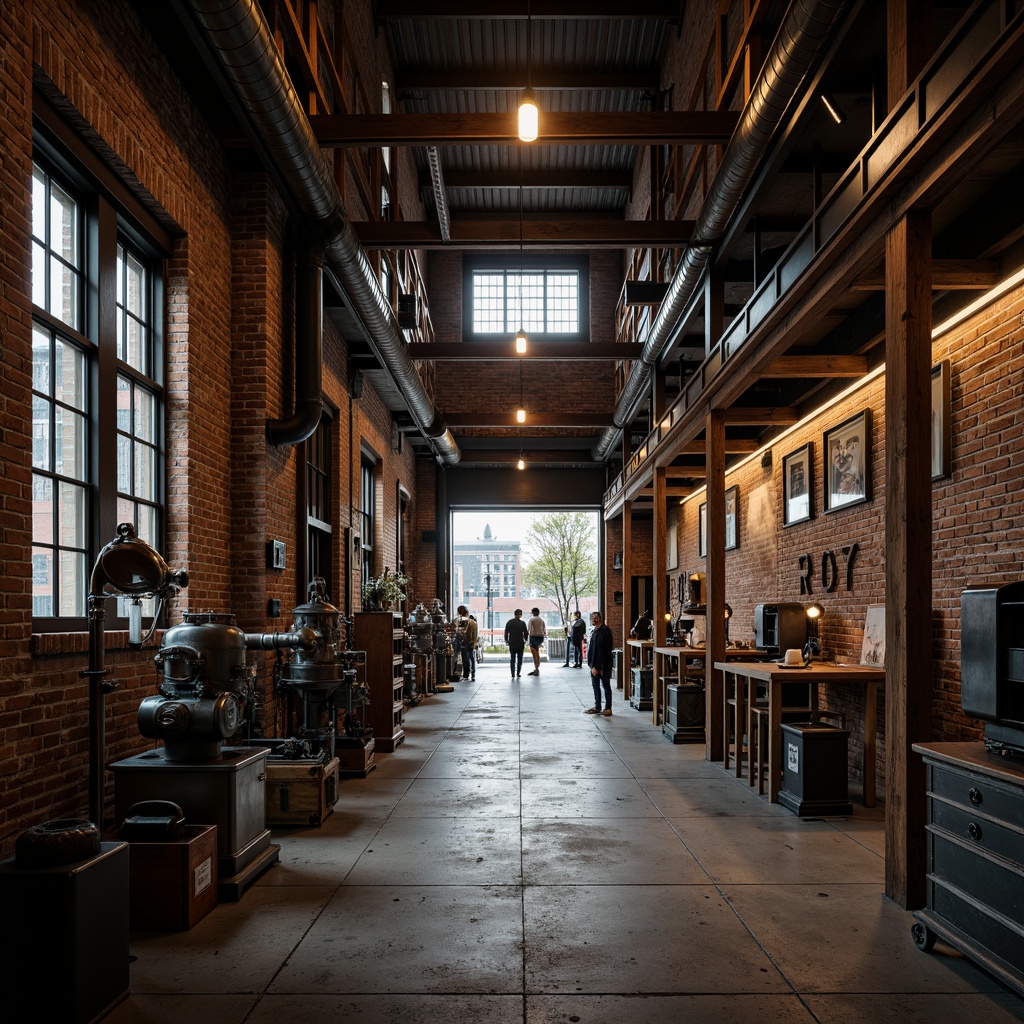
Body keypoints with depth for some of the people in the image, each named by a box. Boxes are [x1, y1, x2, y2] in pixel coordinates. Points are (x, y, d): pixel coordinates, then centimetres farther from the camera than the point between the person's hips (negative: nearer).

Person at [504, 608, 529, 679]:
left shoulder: (509, 622, -1)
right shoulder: (522, 623, -10)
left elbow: (506, 633, 2)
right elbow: (526, 633, -7)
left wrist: (506, 640, 13)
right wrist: (525, 640, 10)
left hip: (512, 643, 2)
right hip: (520, 643, -2)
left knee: (512, 659, 9)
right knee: (519, 659, 10)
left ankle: (513, 674, 2)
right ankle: (518, 673, 6)